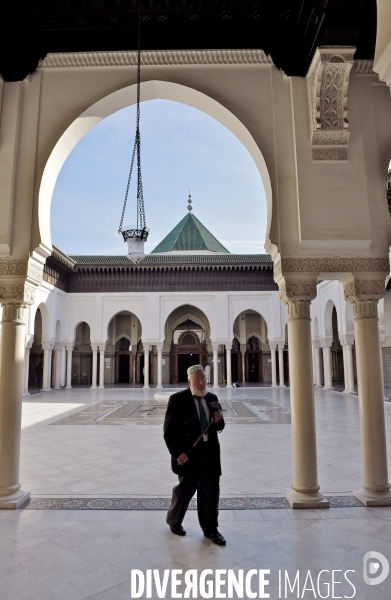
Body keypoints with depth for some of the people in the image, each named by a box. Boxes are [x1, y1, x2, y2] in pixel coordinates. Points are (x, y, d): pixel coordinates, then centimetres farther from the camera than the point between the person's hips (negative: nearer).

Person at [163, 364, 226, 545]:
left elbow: (218, 427, 15)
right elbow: (169, 430, -10)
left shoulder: (212, 398, 5)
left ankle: (210, 529, 29)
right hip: (187, 453, -4)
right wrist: (177, 453, -16)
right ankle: (174, 522, 39)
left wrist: (219, 421, -8)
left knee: (211, 491, 10)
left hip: (209, 453, 4)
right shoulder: (177, 399, -11)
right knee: (185, 490, 12)